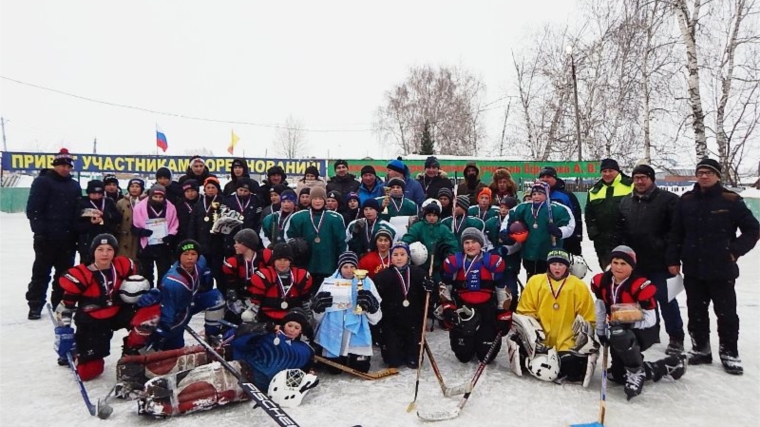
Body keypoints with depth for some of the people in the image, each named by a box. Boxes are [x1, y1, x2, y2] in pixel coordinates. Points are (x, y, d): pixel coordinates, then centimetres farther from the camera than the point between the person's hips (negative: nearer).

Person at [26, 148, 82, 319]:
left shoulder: (74, 185, 14)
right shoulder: (42, 181, -3)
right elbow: (33, 209, -9)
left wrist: (77, 233, 9)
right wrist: (39, 231, -16)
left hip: (67, 238, 5)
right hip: (47, 237, -5)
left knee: (65, 272, 11)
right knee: (41, 272, 3)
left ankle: (60, 304, 21)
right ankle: (35, 306, 12)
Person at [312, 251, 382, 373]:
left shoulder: (366, 282, -3)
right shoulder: (330, 282, -1)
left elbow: (375, 315, -3)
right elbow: (317, 313, 4)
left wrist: (369, 303, -23)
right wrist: (320, 305, -18)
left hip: (358, 333, -1)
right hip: (334, 333, 1)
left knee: (361, 369, 1)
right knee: (334, 370, 6)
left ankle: (355, 358, 34)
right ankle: (341, 358, 40)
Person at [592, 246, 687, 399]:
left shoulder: (641, 286, -23)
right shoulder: (601, 282, -5)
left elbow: (650, 320, -20)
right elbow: (600, 309, 7)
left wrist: (626, 322, -28)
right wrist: (600, 333, 9)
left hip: (644, 331, -7)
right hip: (618, 331, 7)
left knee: (620, 337, -41)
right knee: (618, 375, 7)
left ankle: (636, 372, -15)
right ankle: (668, 366, 22)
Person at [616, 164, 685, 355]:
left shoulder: (668, 199, -7)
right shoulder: (625, 202, 12)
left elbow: (676, 230, -13)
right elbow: (619, 230, 14)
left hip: (659, 262, -6)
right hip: (634, 262, 6)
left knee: (666, 300, 2)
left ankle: (676, 338, 15)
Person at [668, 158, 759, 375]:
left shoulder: (731, 201, -6)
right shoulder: (686, 201, 3)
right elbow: (677, 233, 7)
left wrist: (735, 250, -9)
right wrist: (673, 259, 3)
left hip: (722, 269, -3)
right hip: (693, 269, 3)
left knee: (726, 313, 7)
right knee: (696, 312, 12)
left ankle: (729, 353, 21)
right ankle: (701, 348, 26)